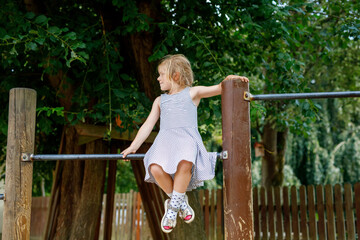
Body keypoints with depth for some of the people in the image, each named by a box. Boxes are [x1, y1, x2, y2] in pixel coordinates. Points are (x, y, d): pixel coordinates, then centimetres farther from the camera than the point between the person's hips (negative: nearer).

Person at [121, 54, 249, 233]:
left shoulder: (192, 93, 19)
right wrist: (133, 146, 15)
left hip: (187, 136, -3)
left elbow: (218, 89, 12)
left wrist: (228, 80, -9)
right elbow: (148, 125, 25)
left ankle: (173, 206, -17)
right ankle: (181, 202, -5)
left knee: (184, 164, -38)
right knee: (155, 168, -29)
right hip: (165, 139, 3)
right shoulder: (160, 100, 30)